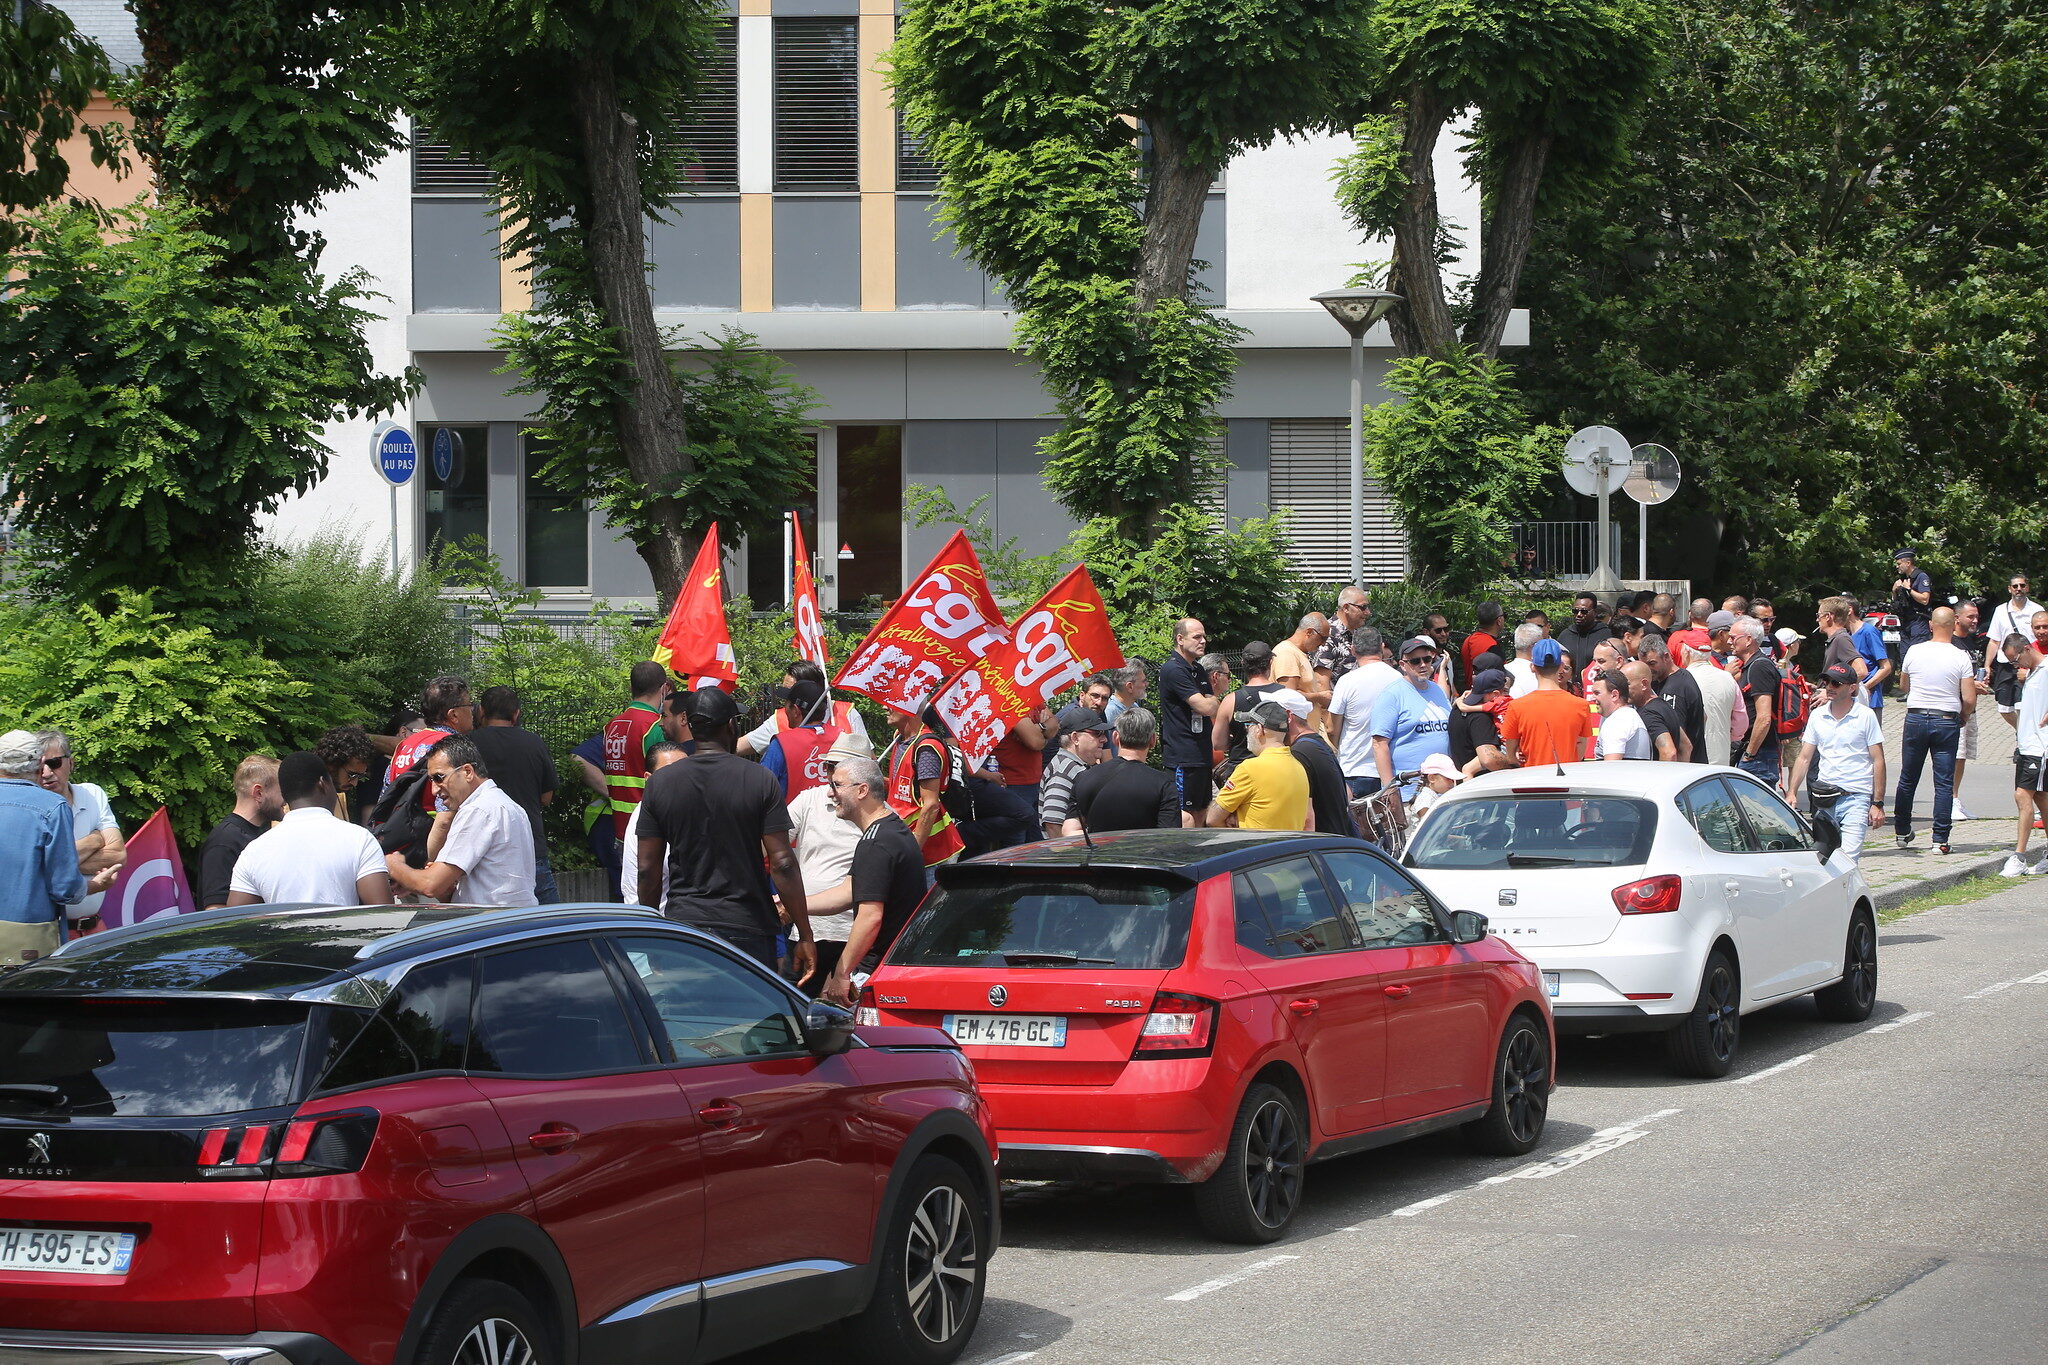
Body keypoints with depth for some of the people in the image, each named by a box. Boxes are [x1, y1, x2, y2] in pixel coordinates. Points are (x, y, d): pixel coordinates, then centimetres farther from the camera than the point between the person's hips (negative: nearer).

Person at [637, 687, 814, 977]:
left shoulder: (659, 783, 3)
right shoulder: (759, 779, -5)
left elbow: (648, 869, 5)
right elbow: (782, 864, -8)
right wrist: (805, 937, -2)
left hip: (682, 921, 2)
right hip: (747, 929, -2)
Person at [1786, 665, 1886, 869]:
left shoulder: (1866, 716, -1)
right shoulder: (1817, 716, 10)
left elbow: (1878, 761, -1)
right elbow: (1804, 758, 13)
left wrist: (1877, 804, -6)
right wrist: (1791, 793, 1)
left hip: (1856, 798, -4)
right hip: (1824, 799, 4)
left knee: (1847, 858, -16)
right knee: (1823, 858, 1)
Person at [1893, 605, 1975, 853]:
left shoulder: (1914, 652, -1)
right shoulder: (1961, 658, -8)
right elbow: (1969, 699, -9)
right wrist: (1960, 717, 10)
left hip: (1915, 719, 2)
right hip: (1947, 721, -2)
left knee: (1908, 779, 14)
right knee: (1944, 783, 2)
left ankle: (1902, 832, 24)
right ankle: (1940, 840, -1)